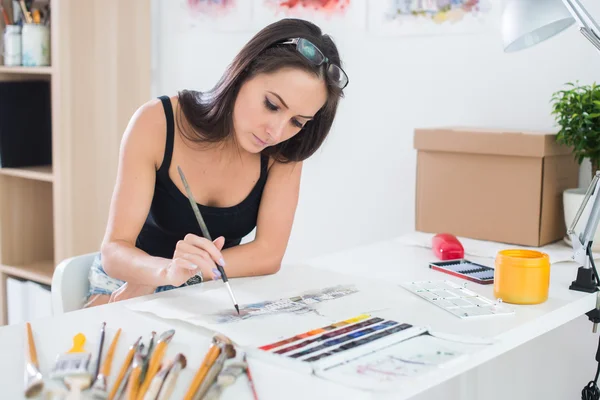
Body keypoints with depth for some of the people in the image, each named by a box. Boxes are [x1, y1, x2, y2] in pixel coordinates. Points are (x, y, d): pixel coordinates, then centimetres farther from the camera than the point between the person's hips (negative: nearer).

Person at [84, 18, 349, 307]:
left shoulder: (284, 149, -13)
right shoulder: (157, 123, -21)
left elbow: (269, 253, -16)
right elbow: (114, 251, -22)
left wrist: (193, 270, -28)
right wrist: (168, 271, -42)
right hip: (129, 287, -1)